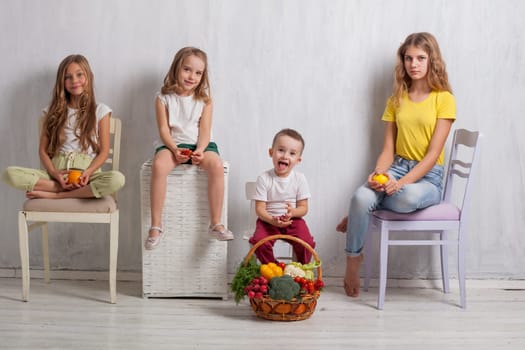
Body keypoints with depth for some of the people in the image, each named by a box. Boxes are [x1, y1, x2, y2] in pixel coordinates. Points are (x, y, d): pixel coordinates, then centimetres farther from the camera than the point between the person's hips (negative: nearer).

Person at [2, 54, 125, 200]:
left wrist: (87, 173, -14)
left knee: (117, 179, -37)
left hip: (87, 172, -1)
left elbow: (104, 152, 5)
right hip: (56, 171, 1)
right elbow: (43, 150, 9)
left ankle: (54, 195, -25)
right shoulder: (53, 112, 14)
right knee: (9, 173, -25)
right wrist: (54, 173, -11)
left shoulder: (100, 111, 9)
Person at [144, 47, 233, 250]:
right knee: (159, 165, -34)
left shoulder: (204, 99, 6)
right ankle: (156, 226, -28)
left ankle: (216, 224, -24)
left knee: (216, 165, -31)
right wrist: (175, 149, -20)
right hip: (172, 144, -1)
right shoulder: (164, 98, 3)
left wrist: (200, 150, -20)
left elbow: (205, 130, -2)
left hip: (200, 144, 1)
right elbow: (164, 129, -3)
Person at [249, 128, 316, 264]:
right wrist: (272, 220, -30)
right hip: (269, 220, -1)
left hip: (293, 219, 1)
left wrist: (292, 212, -25)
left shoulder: (299, 178, -3)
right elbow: (260, 209, -9)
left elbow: (303, 207, -1)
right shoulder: (264, 179, -7)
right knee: (259, 241, -27)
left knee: (306, 242, -24)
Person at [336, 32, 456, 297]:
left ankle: (359, 213, -11)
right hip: (397, 167, 4)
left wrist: (402, 182, -22)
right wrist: (378, 174, -14)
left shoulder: (444, 99, -3)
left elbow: (433, 153, -10)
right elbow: (388, 149, 8)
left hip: (427, 176, -3)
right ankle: (353, 261, -10)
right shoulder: (397, 99, 12)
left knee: (409, 198, -41)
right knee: (361, 196, -31)